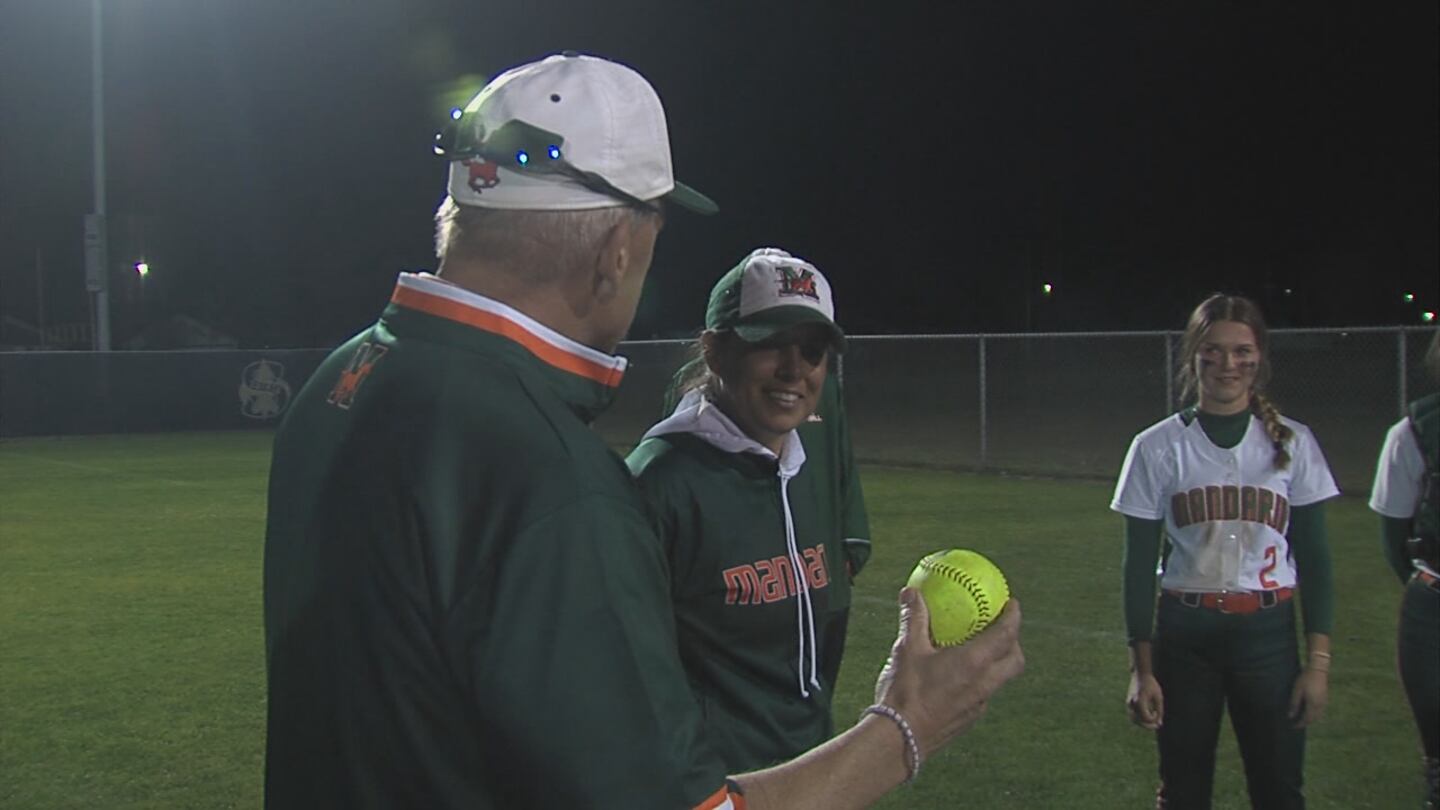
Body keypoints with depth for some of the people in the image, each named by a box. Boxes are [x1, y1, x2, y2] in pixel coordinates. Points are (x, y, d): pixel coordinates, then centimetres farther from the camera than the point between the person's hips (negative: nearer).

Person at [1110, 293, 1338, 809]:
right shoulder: (1158, 447, -1)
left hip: (1269, 635, 0)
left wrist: (1319, 660, -2)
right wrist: (1142, 668, -2)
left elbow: (1313, 555, 4)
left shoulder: (1292, 444, 2)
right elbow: (1139, 564, 2)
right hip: (1185, 636, 0)